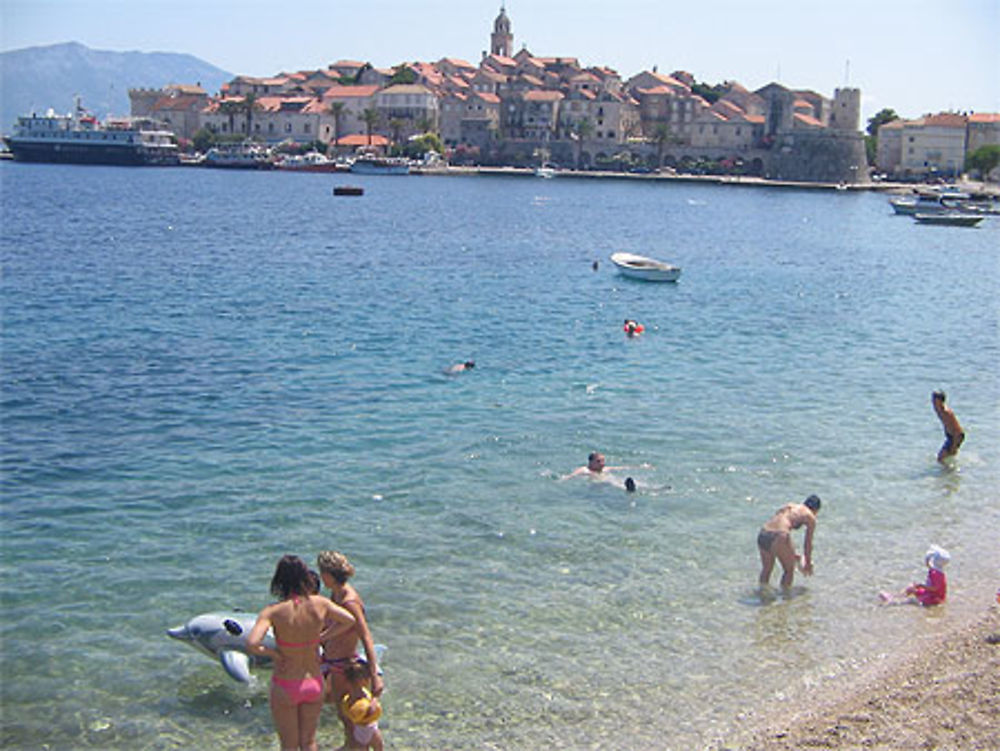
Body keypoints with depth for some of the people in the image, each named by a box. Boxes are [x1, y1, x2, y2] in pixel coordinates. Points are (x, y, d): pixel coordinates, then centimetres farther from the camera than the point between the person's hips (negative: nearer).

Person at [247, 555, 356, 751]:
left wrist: (271, 653, -15)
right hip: (314, 684, 3)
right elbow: (349, 620, 2)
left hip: (285, 688, -3)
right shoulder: (320, 604, -12)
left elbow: (252, 645, -34)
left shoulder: (273, 612, -22)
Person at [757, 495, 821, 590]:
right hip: (779, 536, -6)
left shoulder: (788, 506, 30)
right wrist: (808, 564, 32)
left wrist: (792, 555, 47)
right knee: (789, 570, 19)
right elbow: (808, 544, 16)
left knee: (766, 568, 27)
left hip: (763, 533, 6)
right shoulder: (810, 517, 12)